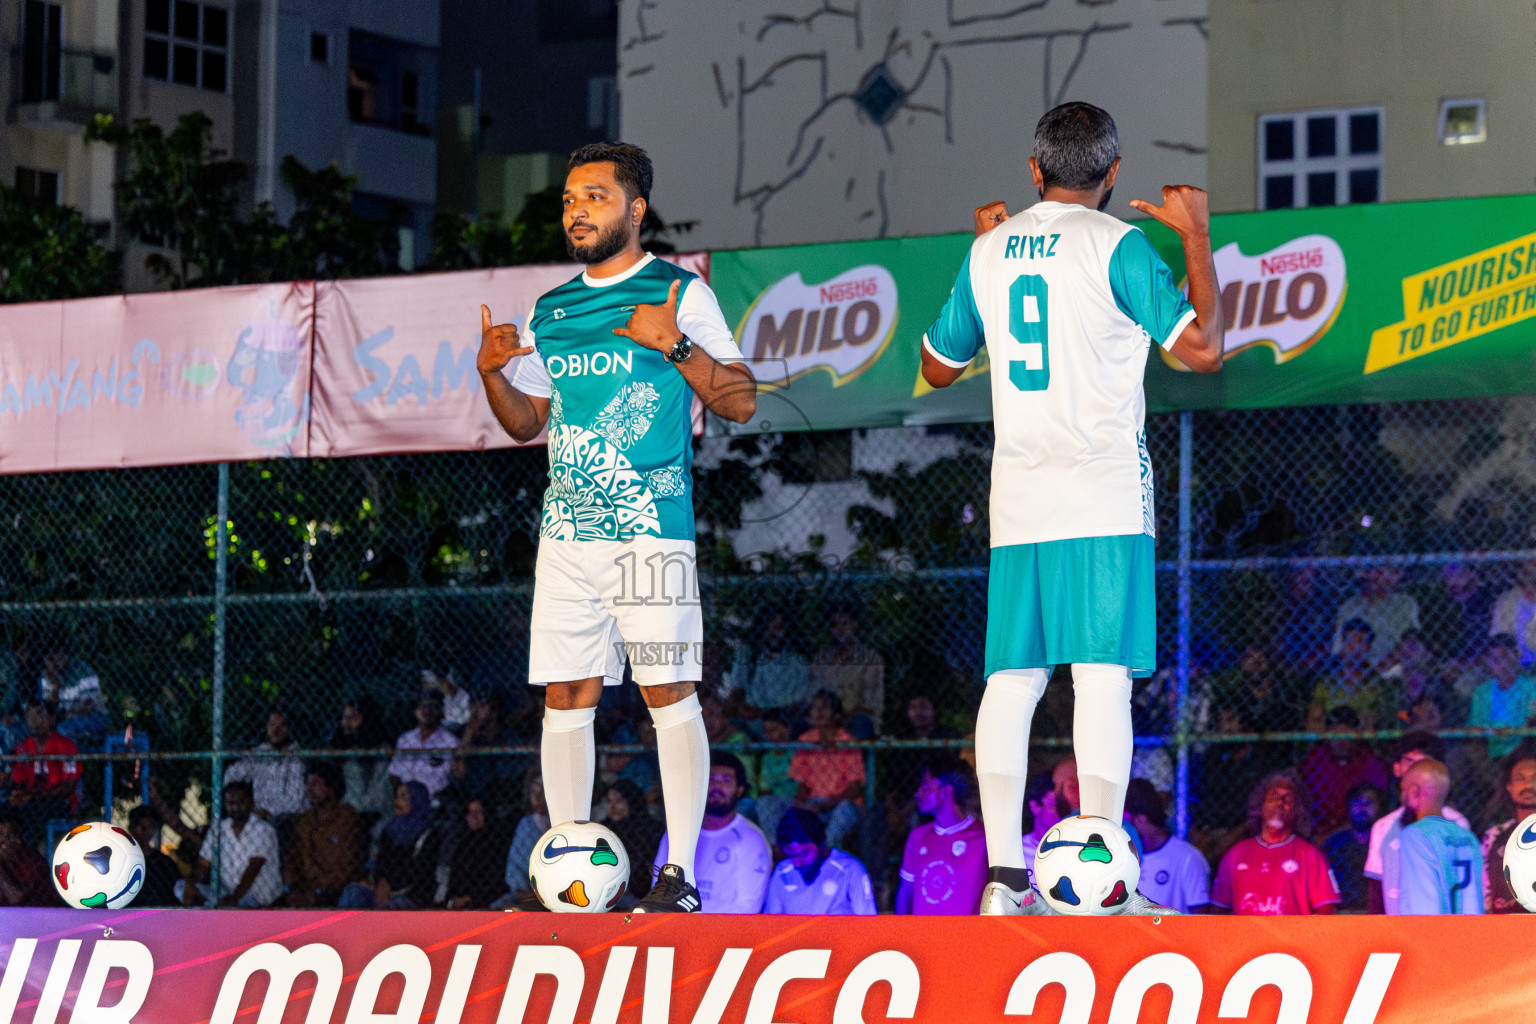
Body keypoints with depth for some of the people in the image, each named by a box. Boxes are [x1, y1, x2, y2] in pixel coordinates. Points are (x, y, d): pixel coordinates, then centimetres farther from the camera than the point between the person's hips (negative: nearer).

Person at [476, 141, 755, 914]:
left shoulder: (681, 294, 1)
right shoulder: (549, 312, 17)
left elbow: (742, 402, -3)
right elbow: (527, 422, 23)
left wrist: (678, 345, -16)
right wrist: (493, 373, 4)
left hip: (651, 527, -5)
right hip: (567, 532, 5)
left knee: (669, 691, -8)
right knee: (566, 695, 4)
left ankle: (680, 874, -8)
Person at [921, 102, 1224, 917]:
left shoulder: (989, 252, 11)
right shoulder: (1116, 245, -4)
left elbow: (938, 368, 24)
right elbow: (1203, 349, -8)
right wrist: (1196, 236, 3)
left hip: (1018, 499, 5)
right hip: (1102, 497, -5)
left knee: (1012, 680, 4)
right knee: (1102, 675, -7)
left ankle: (1004, 875, -2)